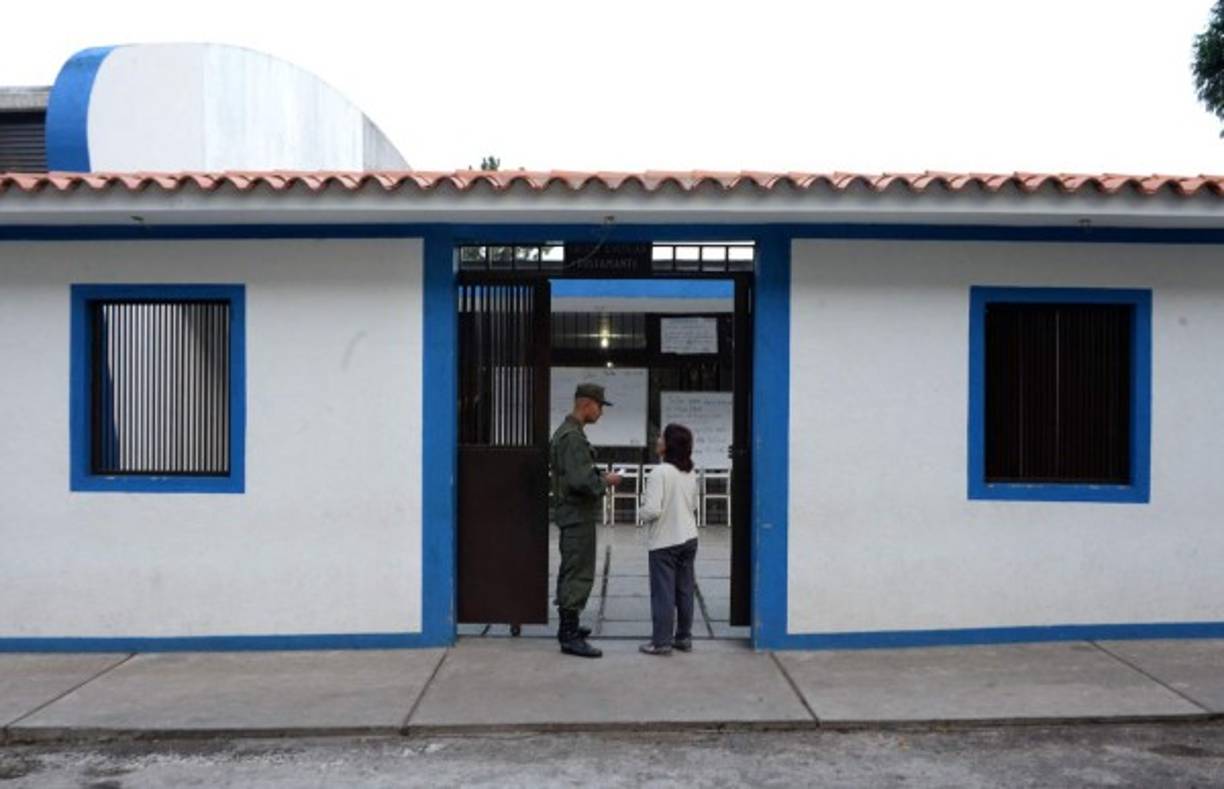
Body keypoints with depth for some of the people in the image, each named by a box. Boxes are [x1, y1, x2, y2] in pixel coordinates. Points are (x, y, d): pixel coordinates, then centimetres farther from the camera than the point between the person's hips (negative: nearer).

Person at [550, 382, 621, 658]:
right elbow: (580, 480, -27)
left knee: (571, 572, 19)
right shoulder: (573, 437, -20)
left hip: (570, 513, 11)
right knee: (579, 575, -8)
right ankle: (570, 636, -5)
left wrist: (599, 477, 11)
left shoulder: (566, 432, 14)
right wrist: (606, 481, -13)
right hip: (578, 515, -11)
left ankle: (567, 626, 29)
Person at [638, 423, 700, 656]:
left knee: (663, 592, 1)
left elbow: (652, 510, -22)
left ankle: (661, 641, 6)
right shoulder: (690, 474, 5)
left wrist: (641, 512, -2)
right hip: (689, 539, 7)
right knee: (685, 590, 13)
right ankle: (684, 638, 20)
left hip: (664, 541, -7)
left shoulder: (660, 472, -18)